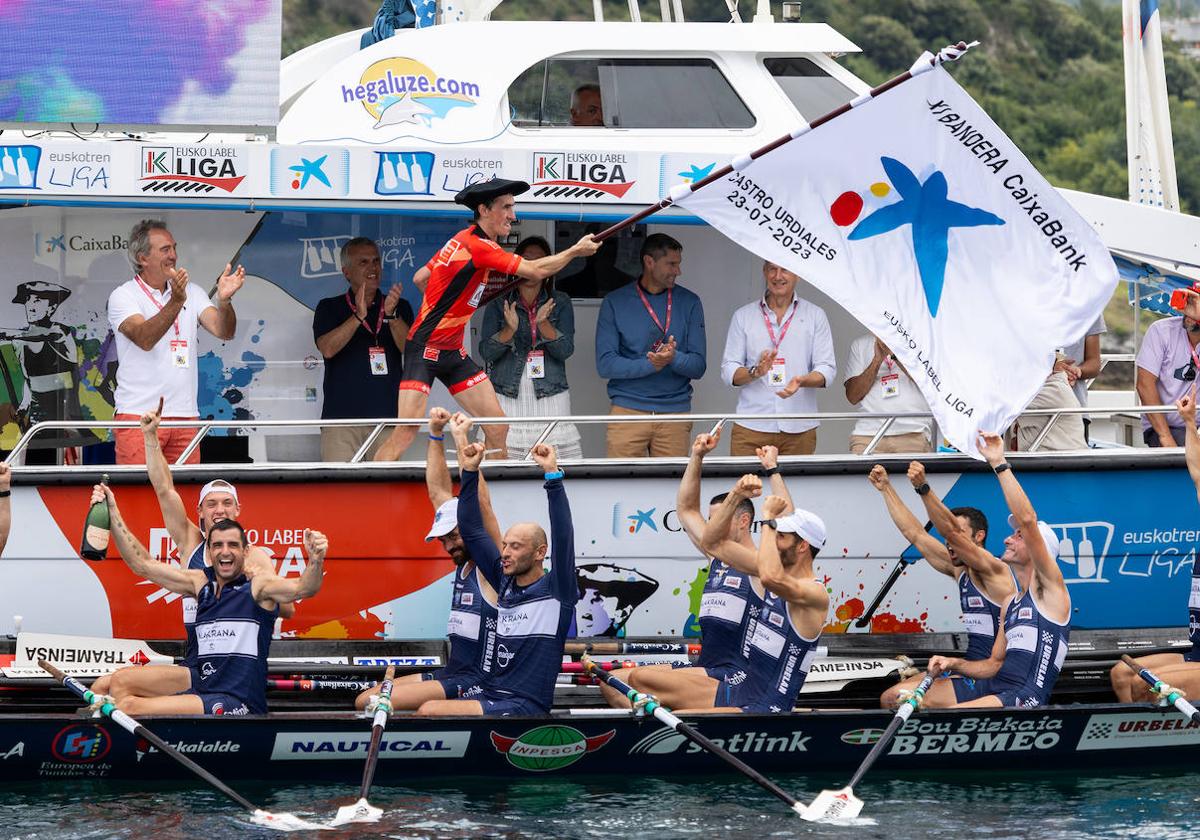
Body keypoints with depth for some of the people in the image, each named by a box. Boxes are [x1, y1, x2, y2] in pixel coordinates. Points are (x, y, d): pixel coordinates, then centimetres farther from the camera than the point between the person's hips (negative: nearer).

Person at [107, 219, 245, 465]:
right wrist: (176, 302, -32)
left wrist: (224, 300, -21)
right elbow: (144, 339, -19)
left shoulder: (192, 292, 13)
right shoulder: (122, 296, -2)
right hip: (138, 415, -5)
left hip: (185, 415, 5)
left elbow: (224, 331, 0)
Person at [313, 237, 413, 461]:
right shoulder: (329, 308, 11)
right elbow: (327, 348, -6)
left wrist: (391, 315, -17)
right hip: (342, 416, -1)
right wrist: (358, 316, -18)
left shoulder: (400, 308, 15)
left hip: (388, 417, 1)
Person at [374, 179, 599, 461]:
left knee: (497, 427, 2)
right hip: (425, 349, -10)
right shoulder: (478, 247, -20)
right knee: (407, 429, -19)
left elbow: (420, 278, 18)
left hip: (453, 352, 10)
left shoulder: (463, 240, 9)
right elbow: (536, 270, -21)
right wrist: (575, 250, -9)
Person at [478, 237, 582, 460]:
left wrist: (543, 323, -17)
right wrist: (510, 329, -17)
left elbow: (565, 350, 0)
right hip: (507, 398, 0)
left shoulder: (560, 303, 10)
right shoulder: (498, 305, 9)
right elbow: (486, 351, 0)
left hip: (550, 400, 0)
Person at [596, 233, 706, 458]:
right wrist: (650, 365, -18)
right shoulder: (615, 303, 4)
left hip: (675, 412, 1)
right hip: (627, 409, -1)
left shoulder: (690, 303, 9)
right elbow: (605, 365, -4)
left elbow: (699, 366, 4)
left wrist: (674, 358, -18)